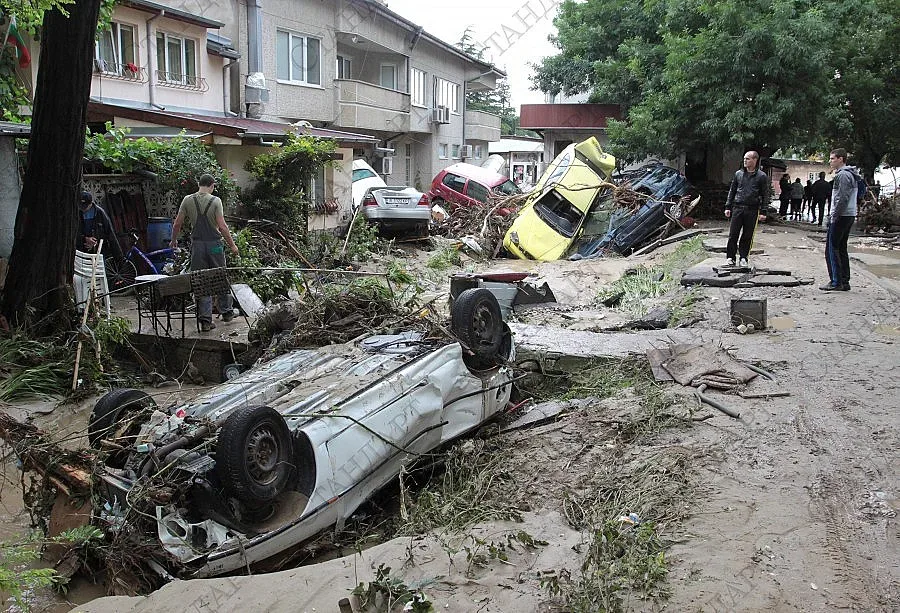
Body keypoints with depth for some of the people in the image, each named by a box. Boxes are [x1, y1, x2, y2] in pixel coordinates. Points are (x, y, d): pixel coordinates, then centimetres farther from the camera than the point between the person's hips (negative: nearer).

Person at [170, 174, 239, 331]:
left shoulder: (188, 200, 1)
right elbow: (222, 226, -12)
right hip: (215, 244, -2)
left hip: (197, 244, 2)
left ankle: (205, 320, 4)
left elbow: (177, 224, 4)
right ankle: (226, 312, 23)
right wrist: (232, 245, -3)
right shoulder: (215, 201, -7)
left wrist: (174, 240, 20)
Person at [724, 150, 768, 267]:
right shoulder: (738, 174, 10)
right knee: (733, 234, -1)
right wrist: (728, 207, 9)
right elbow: (732, 191, 15)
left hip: (752, 210, -2)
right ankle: (730, 258, 7)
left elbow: (765, 195, 4)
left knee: (748, 236, 4)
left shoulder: (761, 176, 2)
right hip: (737, 208, 2)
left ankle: (743, 258, 14)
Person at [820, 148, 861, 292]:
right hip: (850, 215, 10)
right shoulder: (851, 175, 19)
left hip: (841, 217, -10)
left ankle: (836, 282, -7)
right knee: (841, 249, 14)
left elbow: (842, 198, -21)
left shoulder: (842, 175, -14)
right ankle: (844, 282, 16)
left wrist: (834, 217, -17)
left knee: (832, 249, -7)